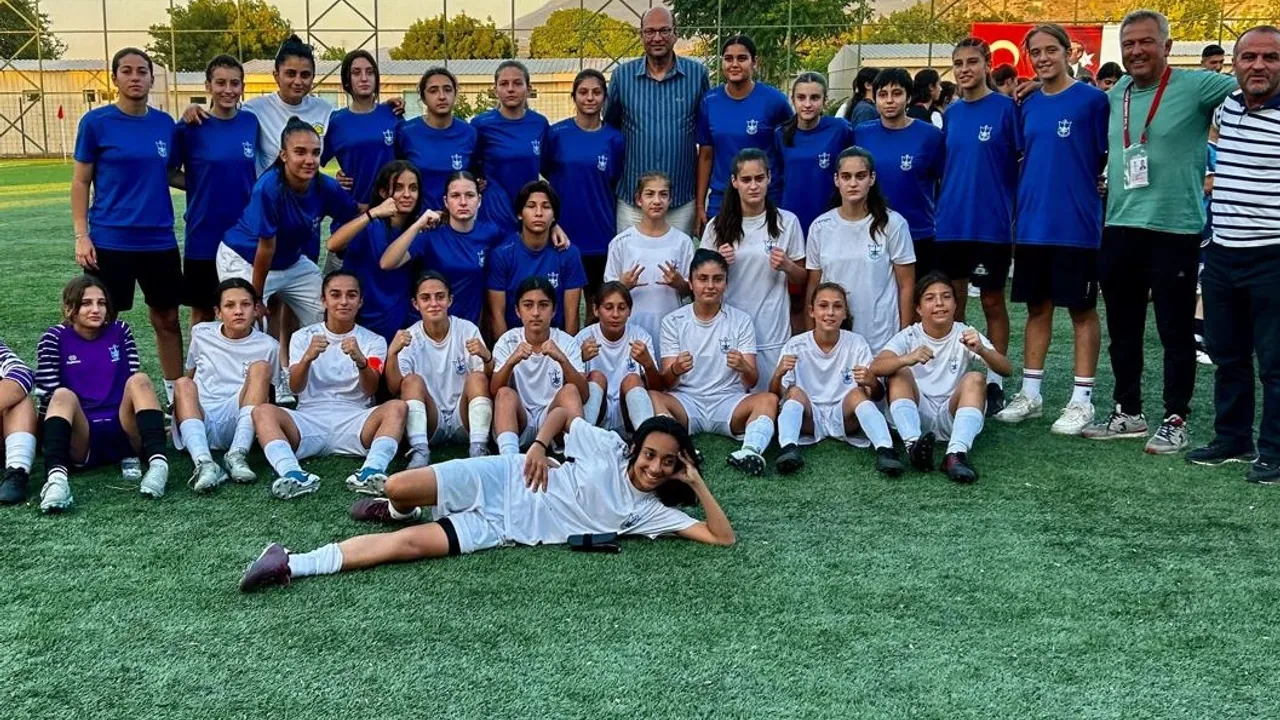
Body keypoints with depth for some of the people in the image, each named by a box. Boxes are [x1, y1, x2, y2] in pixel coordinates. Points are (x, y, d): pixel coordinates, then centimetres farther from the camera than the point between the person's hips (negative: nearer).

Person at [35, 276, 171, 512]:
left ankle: (158, 461, -41)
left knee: (139, 380, -22)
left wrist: (152, 419, -3)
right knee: (63, 395, -29)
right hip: (81, 439, -1)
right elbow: (48, 393, 3)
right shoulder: (55, 338, 6)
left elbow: (135, 382, 10)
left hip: (122, 432, 1)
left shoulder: (120, 332, 12)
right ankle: (56, 475, -53)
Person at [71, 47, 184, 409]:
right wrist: (81, 235, -8)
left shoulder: (165, 123, 6)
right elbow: (81, 181, -2)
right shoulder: (96, 122, -4)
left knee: (167, 318, 10)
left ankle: (176, 395, 21)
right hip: (109, 240, -3)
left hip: (159, 240, 3)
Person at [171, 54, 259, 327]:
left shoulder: (251, 123, 2)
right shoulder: (192, 127, -6)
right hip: (205, 236, -2)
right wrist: (204, 187, -7)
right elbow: (169, 174, 0)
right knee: (202, 312, 9)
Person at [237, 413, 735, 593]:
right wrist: (538, 446, -5)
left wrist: (697, 483, -13)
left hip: (505, 531, 0)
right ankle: (380, 518, 18)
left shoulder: (650, 511, 0)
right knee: (398, 486, -21)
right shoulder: (609, 448, -1)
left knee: (410, 543, -20)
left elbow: (723, 536, -4)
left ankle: (295, 566, -12)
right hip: (504, 480, 0)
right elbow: (562, 412, 12)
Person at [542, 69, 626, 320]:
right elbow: (546, 173, 8)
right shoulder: (557, 133, -3)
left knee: (596, 300, 12)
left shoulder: (614, 139, -1)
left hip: (599, 233, 1)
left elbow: (614, 185, 8)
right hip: (563, 230, -1)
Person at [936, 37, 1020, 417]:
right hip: (950, 224, 4)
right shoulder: (951, 113, 9)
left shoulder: (1005, 108, -5)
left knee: (992, 303, 5)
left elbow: (1021, 164, -4)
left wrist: (1018, 217, -7)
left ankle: (994, 382, 13)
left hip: (991, 224, -4)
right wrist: (939, 209, 11)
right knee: (951, 303, 10)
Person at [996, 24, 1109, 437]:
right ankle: (1030, 394, 20)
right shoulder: (1028, 106, 10)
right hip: (1032, 225, 5)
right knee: (1037, 307, 12)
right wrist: (1018, 211, 11)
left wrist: (1078, 185, -5)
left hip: (1077, 225, -5)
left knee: (1082, 310, 4)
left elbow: (1107, 158, -3)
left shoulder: (1092, 100, -6)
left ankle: (1082, 400, 10)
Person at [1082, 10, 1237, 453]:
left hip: (1175, 230, -6)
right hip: (1119, 228, 6)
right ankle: (1128, 413, 27)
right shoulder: (1113, 96, 10)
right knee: (1122, 328, 14)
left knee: (1176, 332, 3)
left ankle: (1175, 421, 14)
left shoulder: (1196, 86, -7)